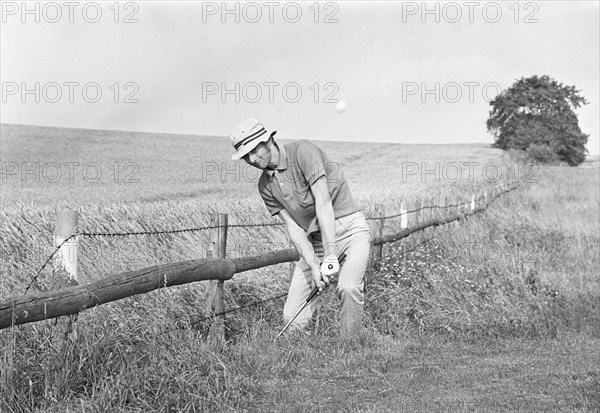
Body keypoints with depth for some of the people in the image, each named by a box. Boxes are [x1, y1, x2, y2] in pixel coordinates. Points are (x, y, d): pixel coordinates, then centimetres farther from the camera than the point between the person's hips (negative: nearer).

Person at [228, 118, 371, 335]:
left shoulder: (303, 150, -15)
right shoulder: (265, 186, 4)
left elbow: (323, 202, -22)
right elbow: (293, 226, -2)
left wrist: (331, 255, -27)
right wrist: (313, 266, -17)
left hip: (350, 226, -6)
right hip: (315, 241, 6)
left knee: (348, 287, -32)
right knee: (292, 316, -6)